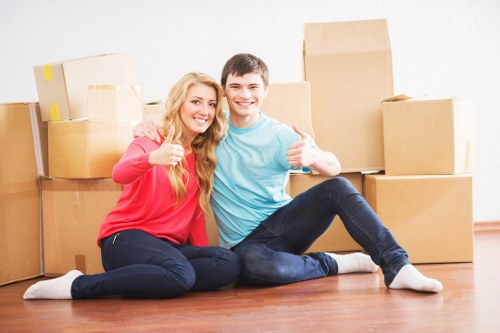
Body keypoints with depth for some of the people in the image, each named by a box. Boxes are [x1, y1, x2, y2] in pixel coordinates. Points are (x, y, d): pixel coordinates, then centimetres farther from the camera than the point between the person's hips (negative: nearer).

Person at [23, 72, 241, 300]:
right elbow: (120, 174, -24)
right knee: (181, 275, -37)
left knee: (231, 263, -23)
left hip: (169, 246, 5)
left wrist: (203, 254, 4)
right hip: (126, 239, -5)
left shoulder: (203, 157, 14)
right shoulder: (150, 142, -3)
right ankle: (77, 285, -21)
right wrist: (152, 158, -45)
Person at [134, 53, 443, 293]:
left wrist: (313, 155, -40)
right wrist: (147, 125, -10)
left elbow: (335, 168, -16)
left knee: (337, 187, -25)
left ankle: (397, 266, -24)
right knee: (256, 265, -39)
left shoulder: (279, 135, -2)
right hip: (246, 241, -1)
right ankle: (333, 263, -13)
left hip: (283, 222, 1)